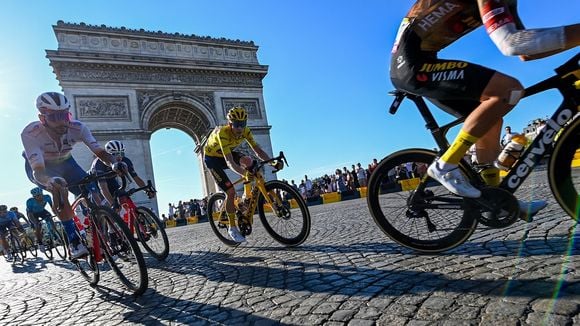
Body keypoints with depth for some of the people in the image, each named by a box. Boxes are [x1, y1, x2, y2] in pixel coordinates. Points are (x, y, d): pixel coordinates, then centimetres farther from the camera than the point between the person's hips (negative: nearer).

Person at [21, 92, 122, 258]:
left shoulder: (77, 128, -29)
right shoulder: (30, 133, -35)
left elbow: (99, 151, -33)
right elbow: (38, 171, -43)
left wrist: (114, 164, -55)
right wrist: (50, 180, -66)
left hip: (65, 163, 3)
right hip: (40, 167, -3)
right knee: (58, 188, -35)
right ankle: (74, 242, -29)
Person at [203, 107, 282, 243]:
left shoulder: (245, 131, -20)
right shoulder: (223, 133, -37)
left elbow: (257, 149, -23)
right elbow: (229, 162, -46)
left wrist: (273, 162, -39)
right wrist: (244, 173, -64)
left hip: (227, 154, 5)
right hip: (212, 158, -5)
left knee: (248, 161, -26)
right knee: (231, 191, -15)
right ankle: (232, 228, 1)